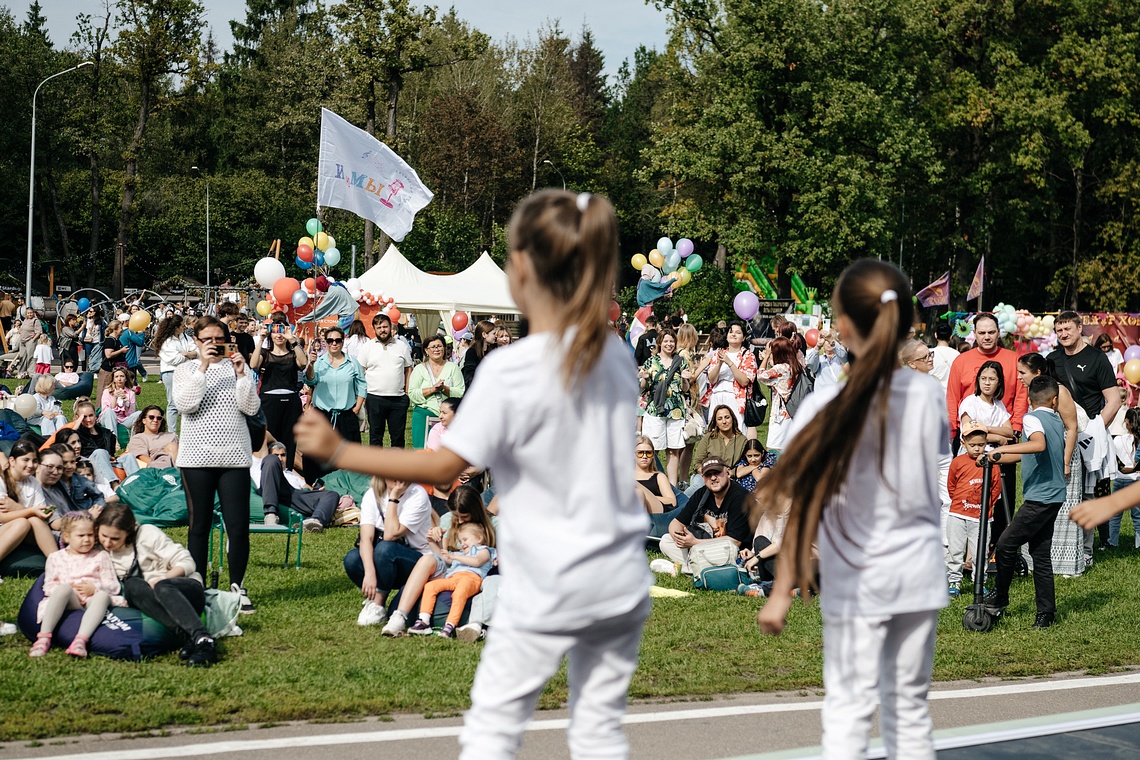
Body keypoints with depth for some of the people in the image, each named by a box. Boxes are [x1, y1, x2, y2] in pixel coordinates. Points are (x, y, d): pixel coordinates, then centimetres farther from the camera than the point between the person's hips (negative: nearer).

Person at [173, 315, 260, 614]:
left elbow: (251, 408, -2)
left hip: (234, 456, 1)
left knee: (238, 527, -3)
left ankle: (238, 587, 9)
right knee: (199, 526, 4)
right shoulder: (186, 370, 5)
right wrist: (203, 367, -17)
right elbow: (185, 404, -13)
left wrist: (241, 374, -12)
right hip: (197, 458, -1)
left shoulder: (236, 368, 9)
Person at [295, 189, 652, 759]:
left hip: (546, 589, -5)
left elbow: (444, 467, -16)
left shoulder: (510, 370, -17)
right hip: (621, 582, 5)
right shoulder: (615, 355, 2)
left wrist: (340, 453, -10)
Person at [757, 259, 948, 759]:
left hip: (857, 581, -4)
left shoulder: (826, 407, -14)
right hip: (920, 573, 4)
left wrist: (781, 593, -7)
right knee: (909, 707, 13)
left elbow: (804, 509, -13)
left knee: (848, 710, 1)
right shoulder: (929, 394, -2)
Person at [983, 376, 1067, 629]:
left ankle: (999, 597, 8)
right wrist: (995, 457, 24)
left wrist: (1002, 449, -29)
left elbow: (1039, 445, -32)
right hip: (1054, 496, 9)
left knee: (1006, 544, -2)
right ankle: (1046, 613, 7)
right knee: (1040, 553, 9)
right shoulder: (1057, 421, 15)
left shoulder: (1032, 418, -10)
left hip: (1039, 498, -9)